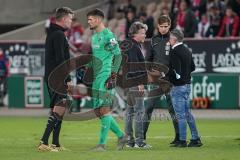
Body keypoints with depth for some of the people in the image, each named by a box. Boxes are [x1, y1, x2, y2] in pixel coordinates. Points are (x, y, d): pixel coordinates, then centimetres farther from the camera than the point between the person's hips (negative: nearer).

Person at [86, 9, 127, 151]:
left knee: (104, 110, -8)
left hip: (106, 77, -10)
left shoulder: (108, 35, -10)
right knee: (98, 111, 8)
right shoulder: (94, 36, 18)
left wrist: (113, 75, -18)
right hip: (96, 78, 10)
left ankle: (102, 143, -7)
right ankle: (121, 136, 16)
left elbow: (118, 55, -14)